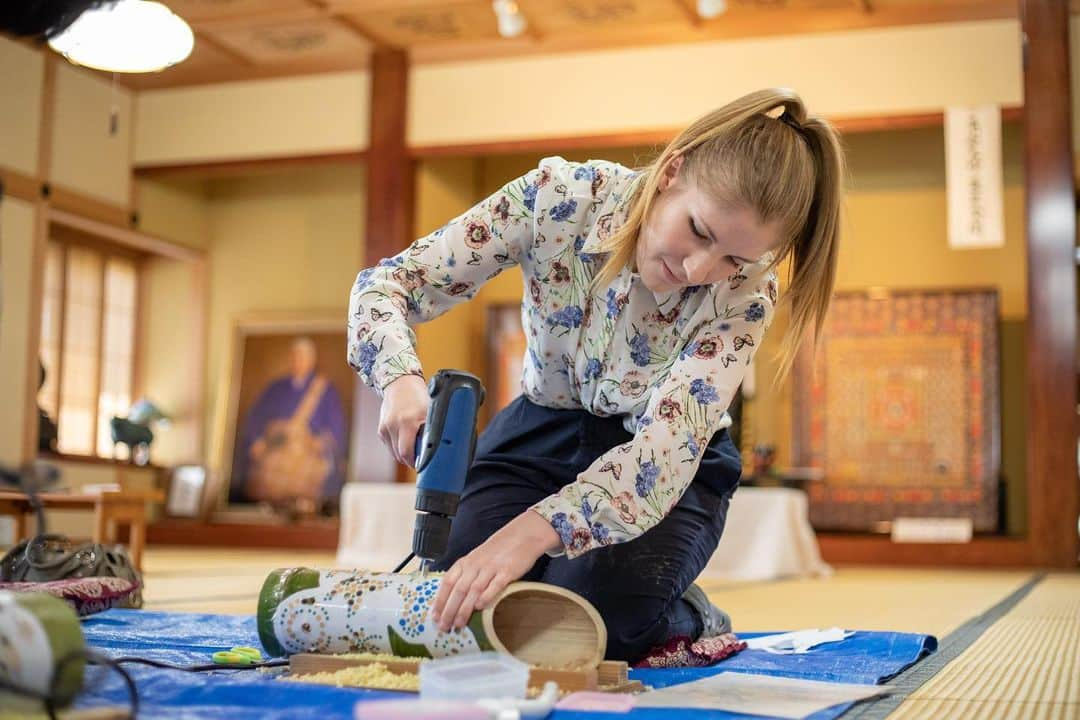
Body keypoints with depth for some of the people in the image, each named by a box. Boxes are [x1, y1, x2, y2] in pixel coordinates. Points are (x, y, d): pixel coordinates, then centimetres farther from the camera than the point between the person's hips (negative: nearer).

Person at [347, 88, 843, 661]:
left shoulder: (745, 294, -25)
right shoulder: (560, 197, -24)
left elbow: (667, 447, -35)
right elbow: (386, 282, -18)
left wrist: (533, 531, -51)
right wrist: (401, 379, -42)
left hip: (661, 469, -2)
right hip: (540, 435, 2)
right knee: (441, 610, -19)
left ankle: (692, 620, 5)